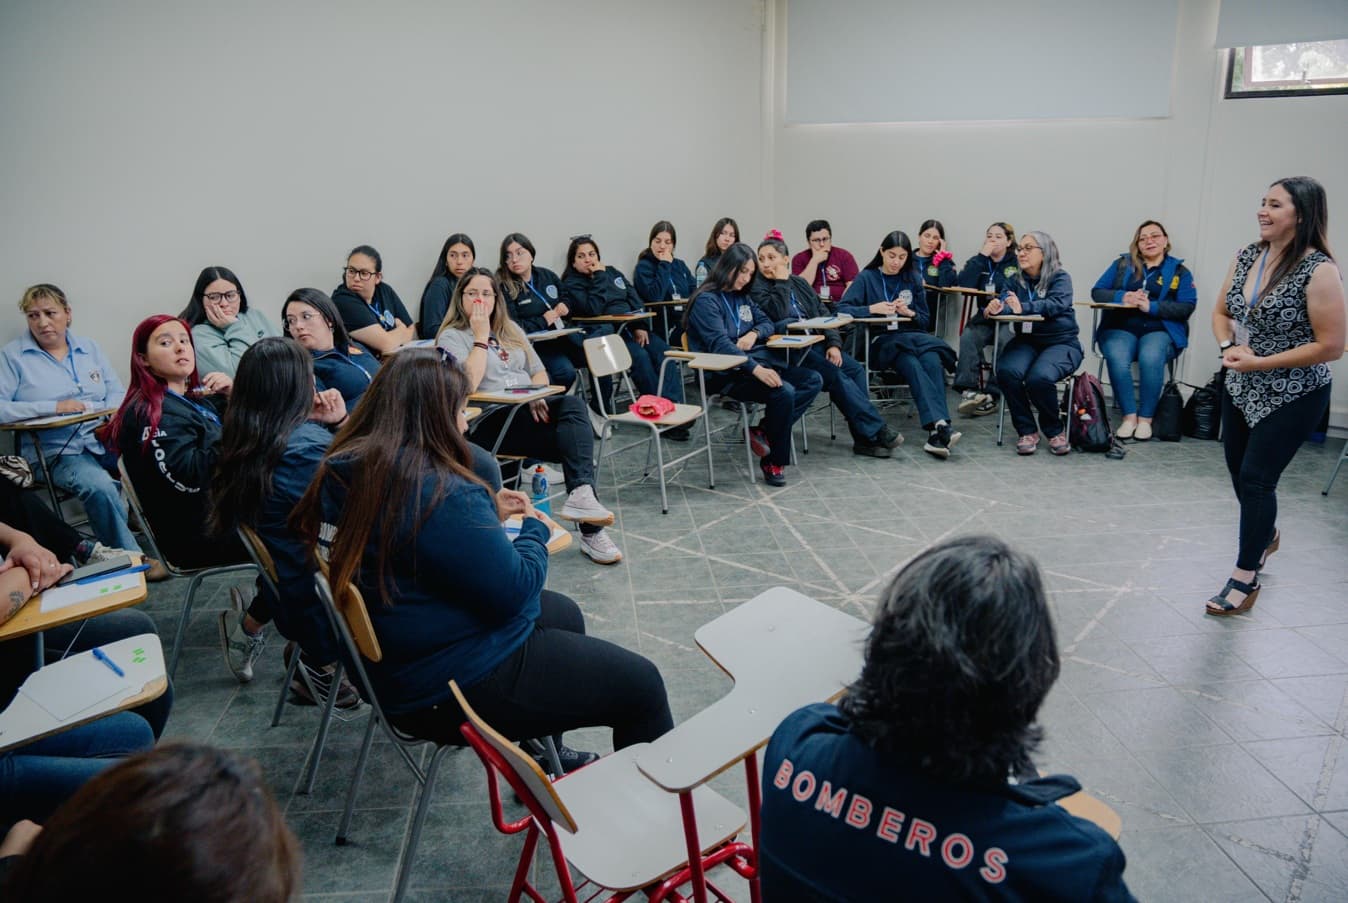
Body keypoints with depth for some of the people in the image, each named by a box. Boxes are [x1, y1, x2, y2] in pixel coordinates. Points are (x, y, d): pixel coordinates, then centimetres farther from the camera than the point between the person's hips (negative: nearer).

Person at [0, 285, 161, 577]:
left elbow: (117, 394, 13)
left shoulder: (89, 348, 17)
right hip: (57, 452, -4)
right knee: (100, 486, -34)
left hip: (106, 441, 4)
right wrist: (53, 407, -14)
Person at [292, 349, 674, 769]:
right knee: (641, 685, 0)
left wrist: (488, 512, 5)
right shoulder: (444, 494, -30)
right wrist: (535, 529, -5)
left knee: (564, 613, 30)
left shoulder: (342, 470, -2)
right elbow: (514, 590, -22)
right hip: (459, 688, -10)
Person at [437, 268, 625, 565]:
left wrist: (536, 395, -3)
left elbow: (539, 372, 20)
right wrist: (481, 336, -9)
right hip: (489, 420, -6)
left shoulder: (510, 329, 22)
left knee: (573, 404, -29)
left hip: (528, 411, 6)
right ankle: (589, 527, -30)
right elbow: (468, 384, -16)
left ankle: (581, 495, -37)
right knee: (577, 439, -27)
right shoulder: (452, 337, 2)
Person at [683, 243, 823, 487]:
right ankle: (773, 463, -14)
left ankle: (764, 431, -12)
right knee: (784, 392, -30)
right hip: (726, 374, -9)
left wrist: (754, 333, -3)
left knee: (813, 381, -8)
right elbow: (719, 344, -21)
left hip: (759, 361, 9)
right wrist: (756, 369, -33)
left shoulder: (742, 297, 17)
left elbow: (766, 322, 24)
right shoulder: (706, 300, -9)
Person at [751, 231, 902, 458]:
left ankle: (865, 437, -16)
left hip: (815, 342, 6)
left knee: (855, 368, -16)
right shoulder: (757, 286, -2)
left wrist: (833, 343, -1)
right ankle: (876, 430, -17)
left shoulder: (799, 283, 17)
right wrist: (781, 282, -11)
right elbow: (778, 315, -19)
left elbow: (822, 313, 14)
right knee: (835, 376, -24)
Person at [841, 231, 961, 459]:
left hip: (912, 338, 3)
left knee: (932, 361, -32)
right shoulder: (867, 277, 7)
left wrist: (910, 312, -7)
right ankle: (940, 424, -46)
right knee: (912, 364, -35)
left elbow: (925, 320, 15)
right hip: (880, 342, -3)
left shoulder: (913, 278, 16)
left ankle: (936, 431, -43)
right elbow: (842, 308, -5)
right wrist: (872, 308, -20)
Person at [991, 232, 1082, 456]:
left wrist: (1023, 308, -38)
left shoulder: (1060, 278, -2)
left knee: (1039, 377, -33)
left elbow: (1057, 304, -22)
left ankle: (1055, 430, -3)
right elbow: (1004, 301, -6)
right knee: (1007, 371, -29)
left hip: (1060, 343, -4)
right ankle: (1027, 431, -11)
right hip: (1026, 341, 4)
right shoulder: (1015, 281, 12)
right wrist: (995, 307, -32)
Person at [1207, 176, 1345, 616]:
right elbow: (1221, 312, 11)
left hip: (1292, 396, -7)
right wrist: (1228, 346, -9)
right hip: (1240, 388, 7)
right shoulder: (1247, 257, 0)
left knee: (1256, 478, -5)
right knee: (1238, 469, 18)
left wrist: (1260, 362, -21)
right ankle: (1265, 534, 47)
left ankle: (1246, 578, 9)